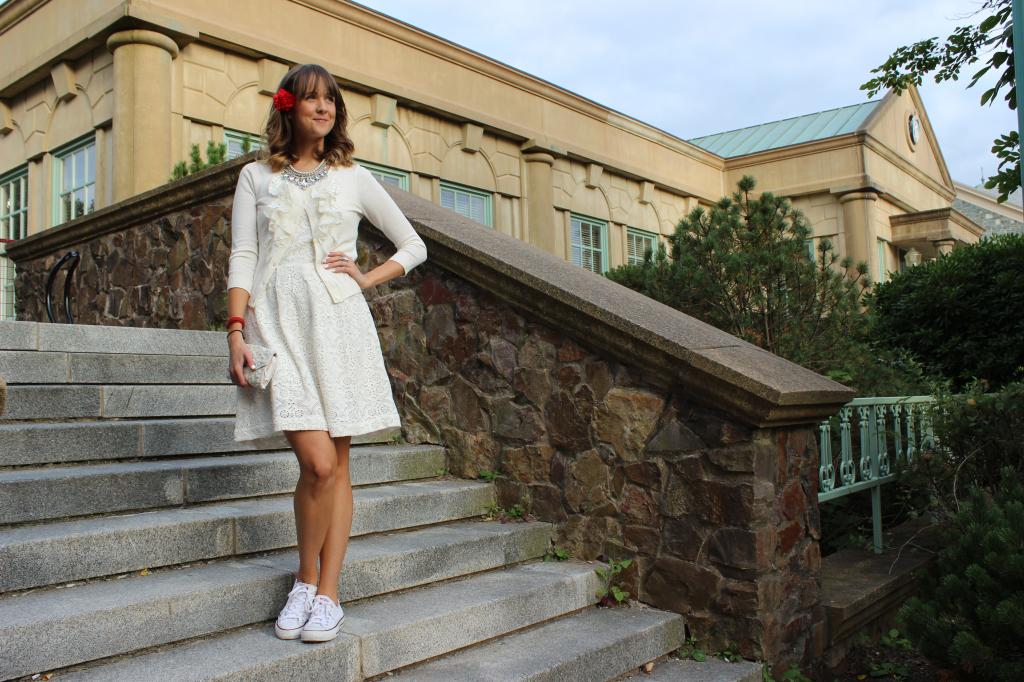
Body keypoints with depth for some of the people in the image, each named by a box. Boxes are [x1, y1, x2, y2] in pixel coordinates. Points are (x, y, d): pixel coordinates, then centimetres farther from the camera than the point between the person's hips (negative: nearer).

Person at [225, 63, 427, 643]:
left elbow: (414, 247, 18)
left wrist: (366, 279, 4)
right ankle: (306, 582, 8)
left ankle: (327, 595, 9)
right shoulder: (257, 176, 13)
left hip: (339, 319, 1)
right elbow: (243, 258, 6)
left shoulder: (355, 178, 13)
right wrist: (237, 330, -5)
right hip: (278, 319, -1)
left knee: (337, 465, 0)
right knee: (318, 462, -14)